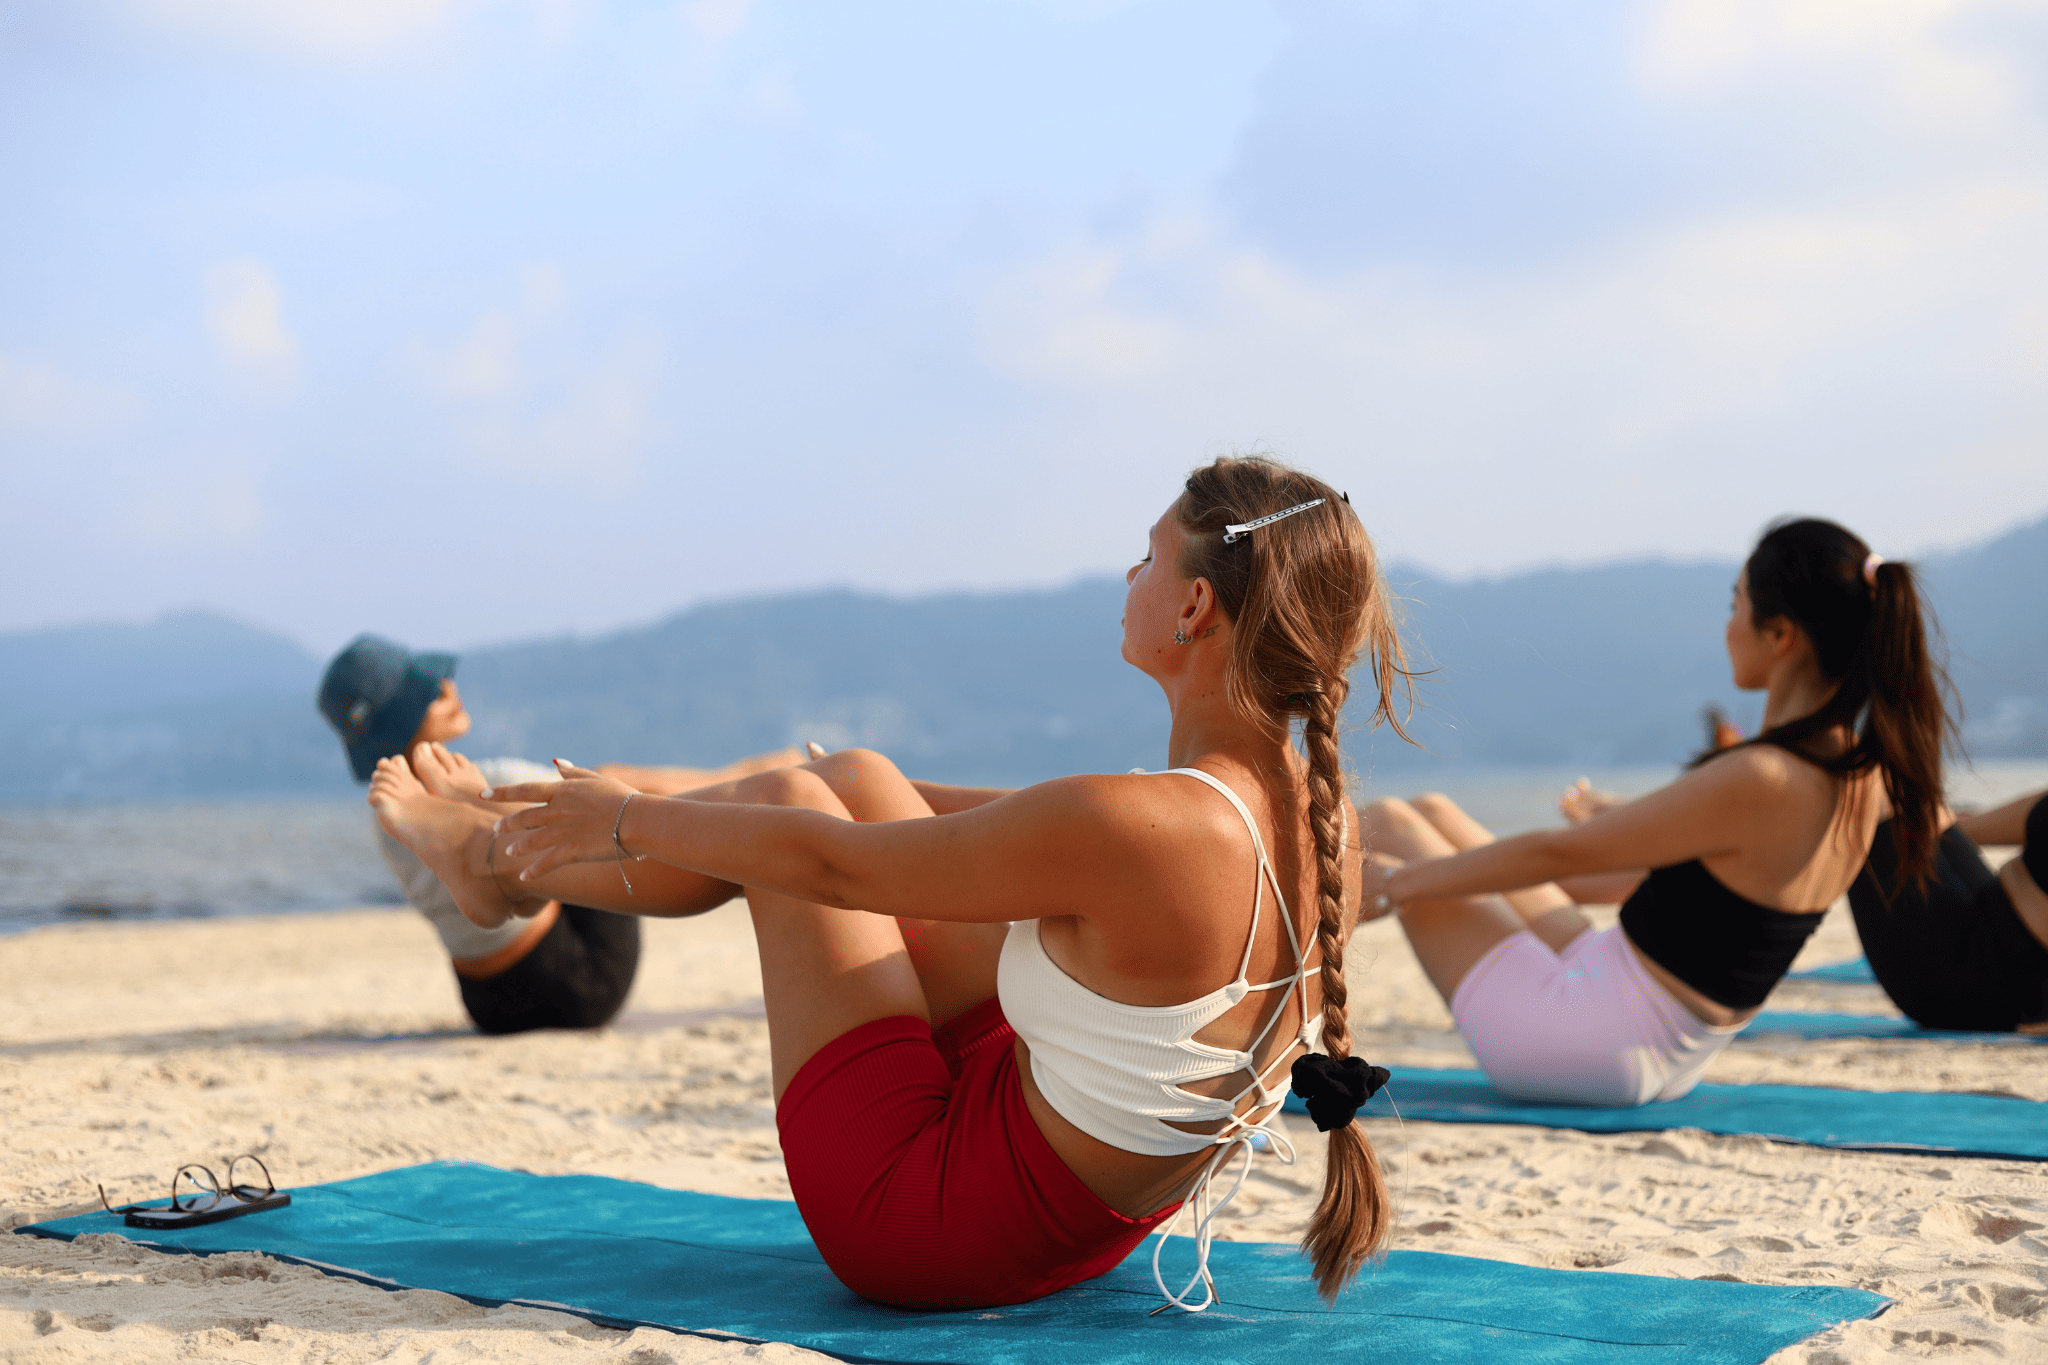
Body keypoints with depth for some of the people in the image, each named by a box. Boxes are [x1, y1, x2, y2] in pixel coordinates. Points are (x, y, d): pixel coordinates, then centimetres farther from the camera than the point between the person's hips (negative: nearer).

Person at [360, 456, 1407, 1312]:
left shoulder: (1145, 832, -32)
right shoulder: (1325, 815, -8)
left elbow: (832, 863, -19)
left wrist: (629, 821, 0)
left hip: (931, 1222, -7)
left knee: (796, 802, 7)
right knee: (853, 778, 13)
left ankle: (495, 855, 32)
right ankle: (521, 857, 36)